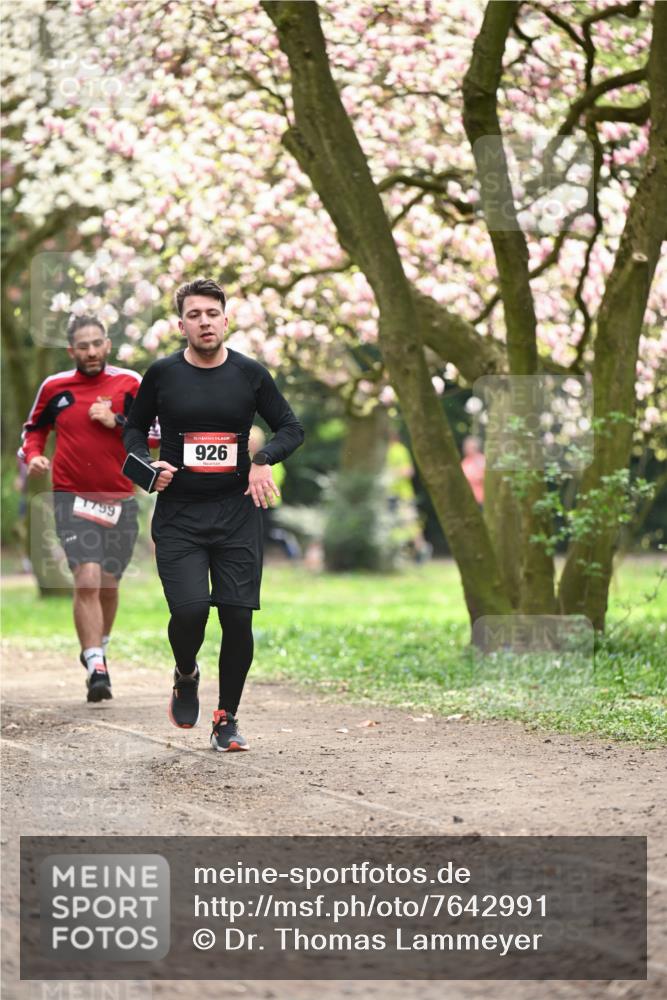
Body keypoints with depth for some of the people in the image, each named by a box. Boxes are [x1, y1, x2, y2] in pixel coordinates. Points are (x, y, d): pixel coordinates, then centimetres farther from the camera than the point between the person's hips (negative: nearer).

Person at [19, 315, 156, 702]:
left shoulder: (129, 383, -1)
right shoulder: (54, 387, 3)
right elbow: (34, 428, 19)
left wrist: (117, 421, -15)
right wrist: (32, 454, -1)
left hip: (119, 501, 1)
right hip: (73, 498, -1)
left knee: (108, 583, 11)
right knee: (87, 579, -16)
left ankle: (98, 648, 38)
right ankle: (96, 669, -18)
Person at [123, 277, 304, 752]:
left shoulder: (250, 374, 3)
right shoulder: (162, 374, 1)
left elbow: (291, 427, 10)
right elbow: (135, 428, 14)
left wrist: (263, 461, -9)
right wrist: (148, 465, -6)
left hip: (237, 513, 1)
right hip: (178, 515, -1)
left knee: (238, 618, -4)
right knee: (189, 609, -17)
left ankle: (227, 718, 14)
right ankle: (186, 676, 17)